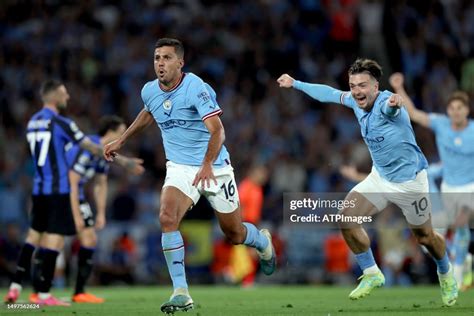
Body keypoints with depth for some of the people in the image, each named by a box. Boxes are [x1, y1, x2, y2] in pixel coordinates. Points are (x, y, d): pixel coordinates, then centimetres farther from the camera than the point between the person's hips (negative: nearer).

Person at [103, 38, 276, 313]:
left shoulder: (196, 88, -22)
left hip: (214, 167, -4)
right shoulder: (150, 91, -2)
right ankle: (181, 293, -21)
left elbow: (217, 130, -30)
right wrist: (121, 141, 27)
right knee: (167, 218, -24)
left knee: (234, 233, 8)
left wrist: (207, 165, -44)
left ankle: (263, 242, 47)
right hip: (180, 168, 4)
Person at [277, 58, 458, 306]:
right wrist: (295, 84, 20)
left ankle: (446, 275, 40)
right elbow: (331, 94, 12)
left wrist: (394, 104, -81)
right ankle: (371, 275, 7)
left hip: (408, 180, -6)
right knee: (346, 217, -10)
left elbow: (390, 107, -56)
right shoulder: (357, 102, -8)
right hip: (380, 177, 6)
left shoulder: (385, 103, -30)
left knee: (425, 237, 7)